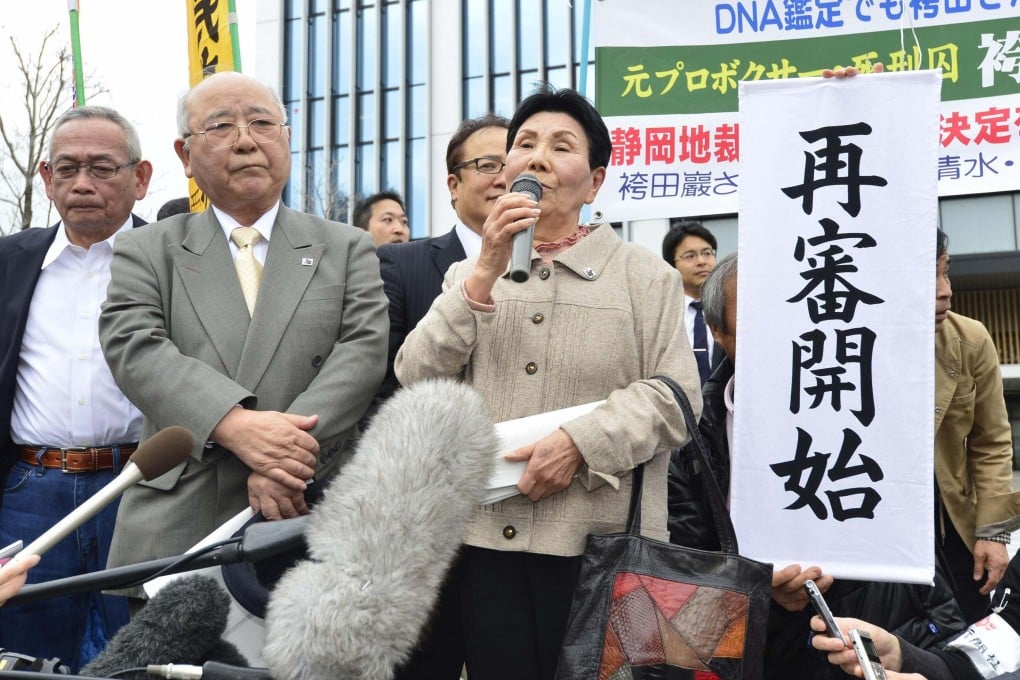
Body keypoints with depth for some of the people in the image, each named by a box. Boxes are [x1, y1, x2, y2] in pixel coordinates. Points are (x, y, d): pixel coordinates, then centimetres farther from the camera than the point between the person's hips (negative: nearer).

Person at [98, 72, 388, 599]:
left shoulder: (346, 249, 10)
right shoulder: (146, 253, 10)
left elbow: (363, 350, -4)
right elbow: (134, 349, -6)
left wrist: (288, 456, -18)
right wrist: (234, 426, -23)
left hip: (311, 517, 0)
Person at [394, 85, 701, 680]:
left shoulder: (645, 275, 7)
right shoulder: (469, 275, 15)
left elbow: (676, 396, -2)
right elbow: (416, 382, 1)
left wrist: (581, 441, -17)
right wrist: (486, 274, -8)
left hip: (598, 538, -2)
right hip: (485, 534, 2)